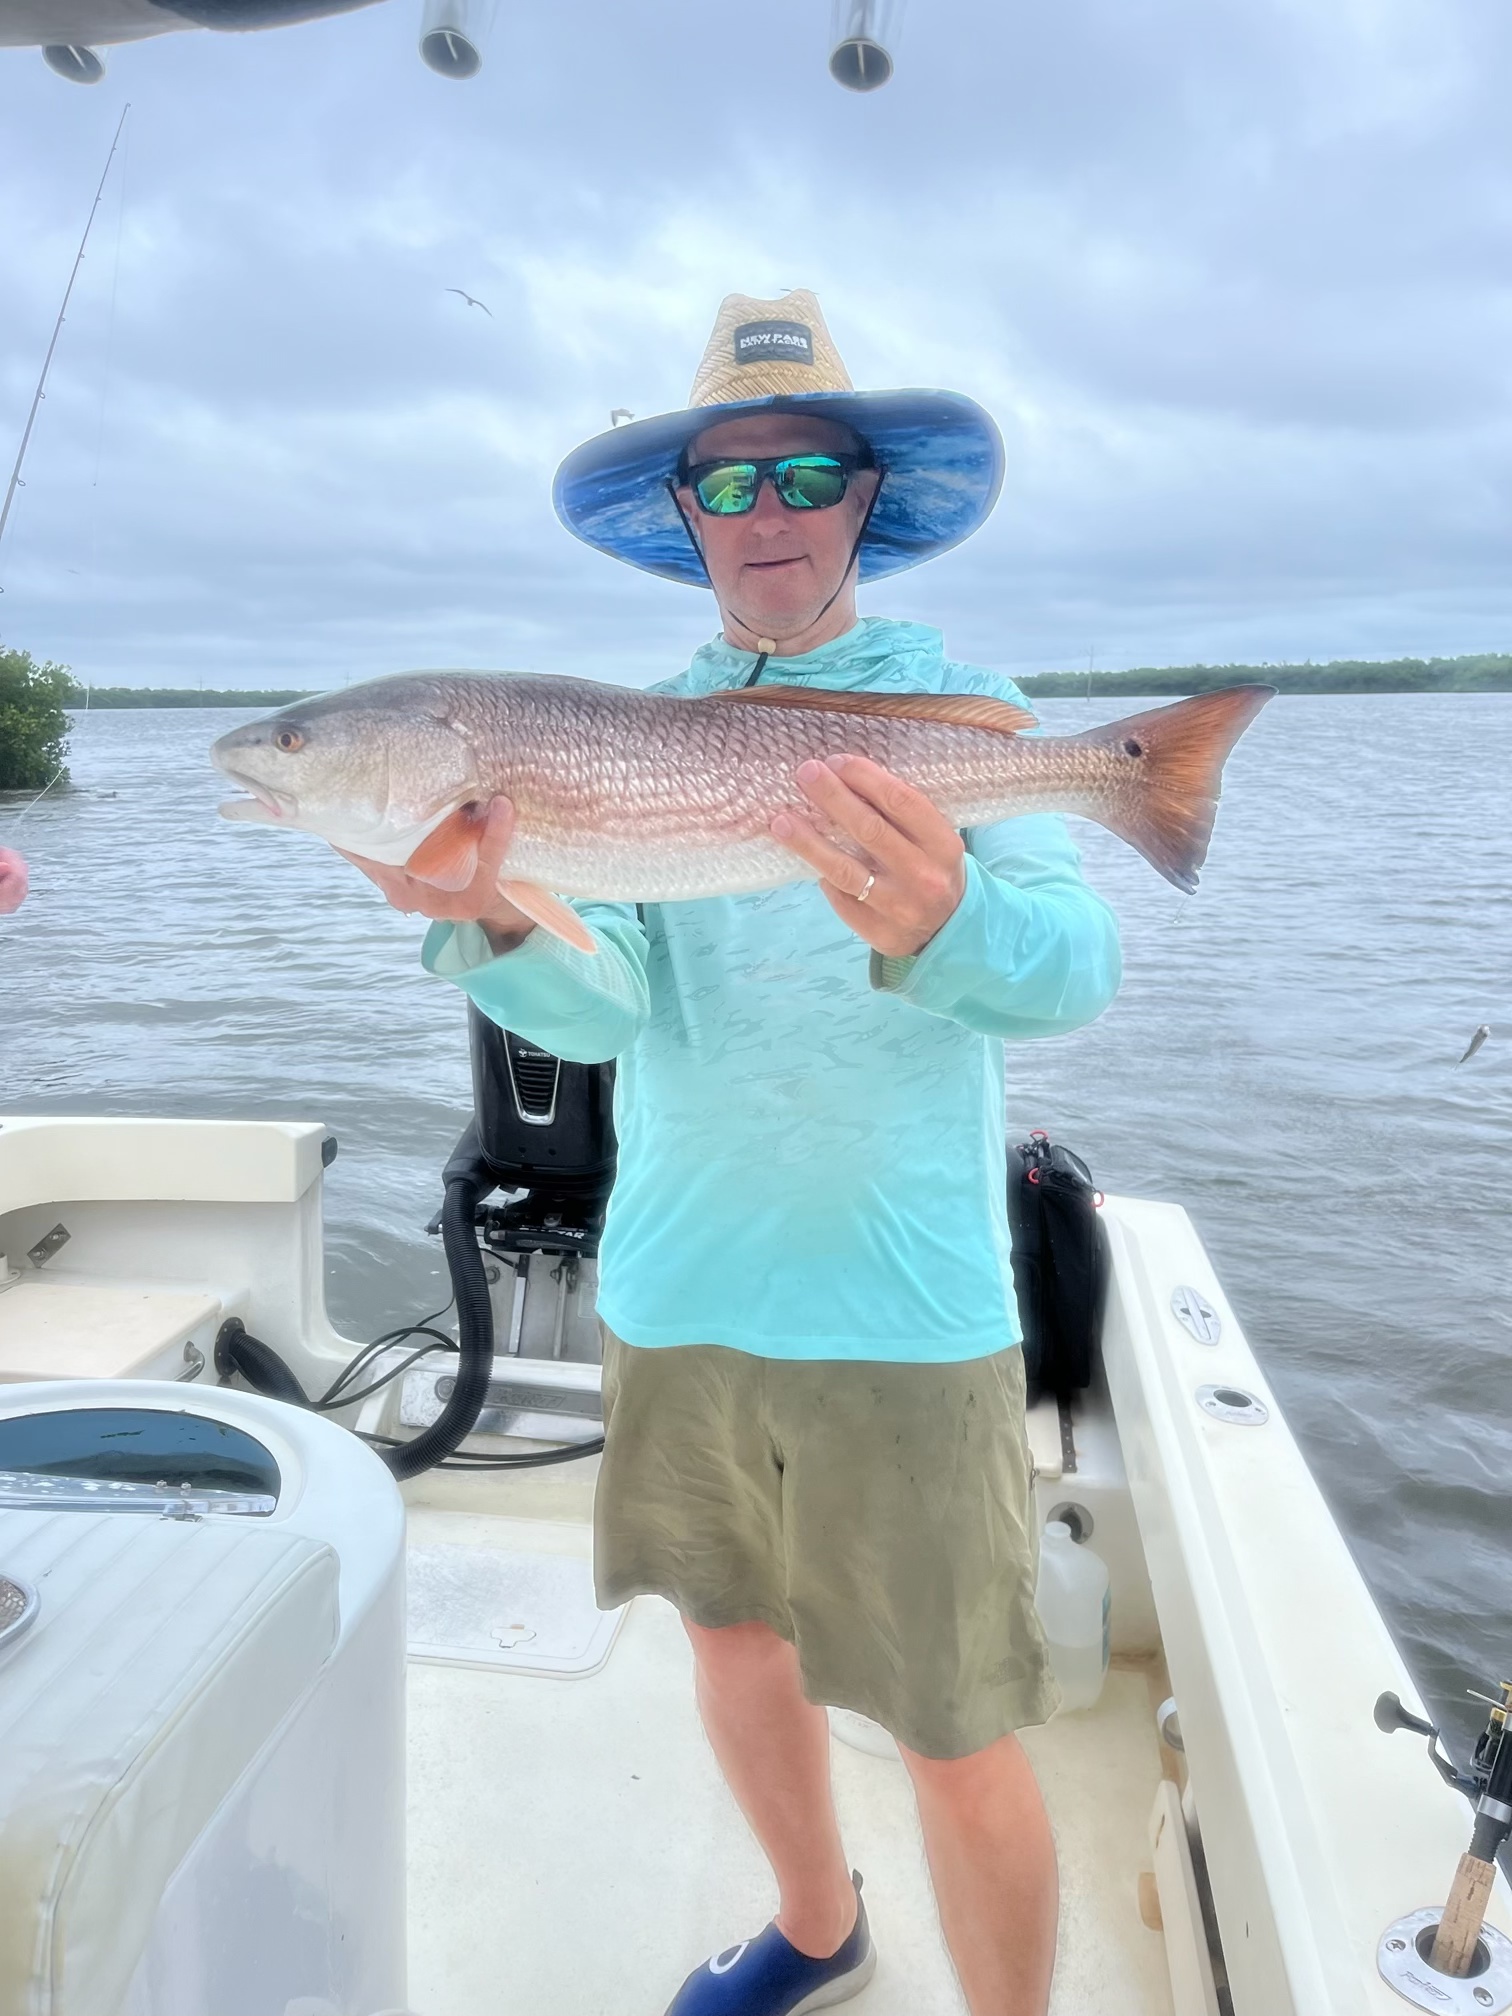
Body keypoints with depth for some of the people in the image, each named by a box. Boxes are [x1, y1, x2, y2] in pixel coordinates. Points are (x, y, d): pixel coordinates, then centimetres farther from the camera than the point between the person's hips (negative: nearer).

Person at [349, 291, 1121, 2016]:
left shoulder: (955, 701, -4)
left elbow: (1075, 968, -19)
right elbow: (604, 1006, -8)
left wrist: (939, 926, -41)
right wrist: (486, 920, -28)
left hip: (900, 1303, -4)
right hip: (672, 1283, 5)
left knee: (955, 1733, 3)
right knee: (731, 1631, 22)